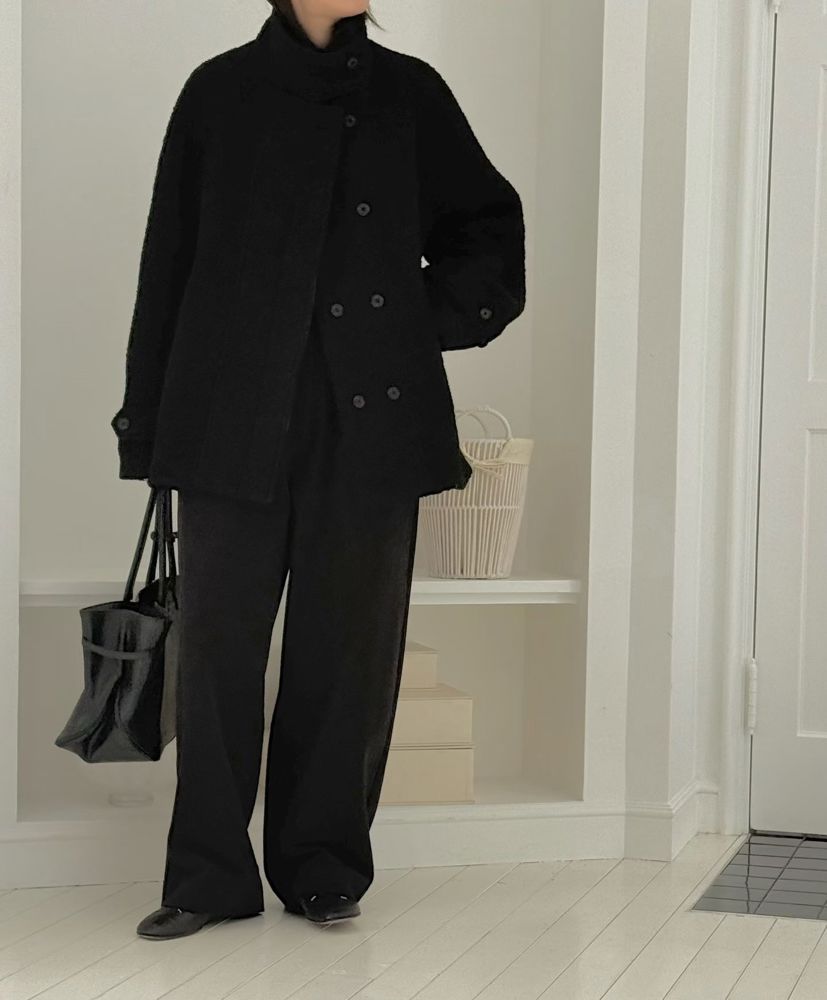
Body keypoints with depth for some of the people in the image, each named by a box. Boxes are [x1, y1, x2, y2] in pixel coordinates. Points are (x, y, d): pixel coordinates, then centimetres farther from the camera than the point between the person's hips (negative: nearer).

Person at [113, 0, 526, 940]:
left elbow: (490, 226, 19)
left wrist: (438, 322, 4)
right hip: (232, 424, -1)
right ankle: (210, 875, 11)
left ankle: (325, 867, 16)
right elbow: (170, 264, 5)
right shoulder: (220, 91, 6)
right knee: (217, 645, 0)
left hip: (369, 424, 1)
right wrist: (147, 424, 3)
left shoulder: (409, 92, 8)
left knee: (349, 649, 4)